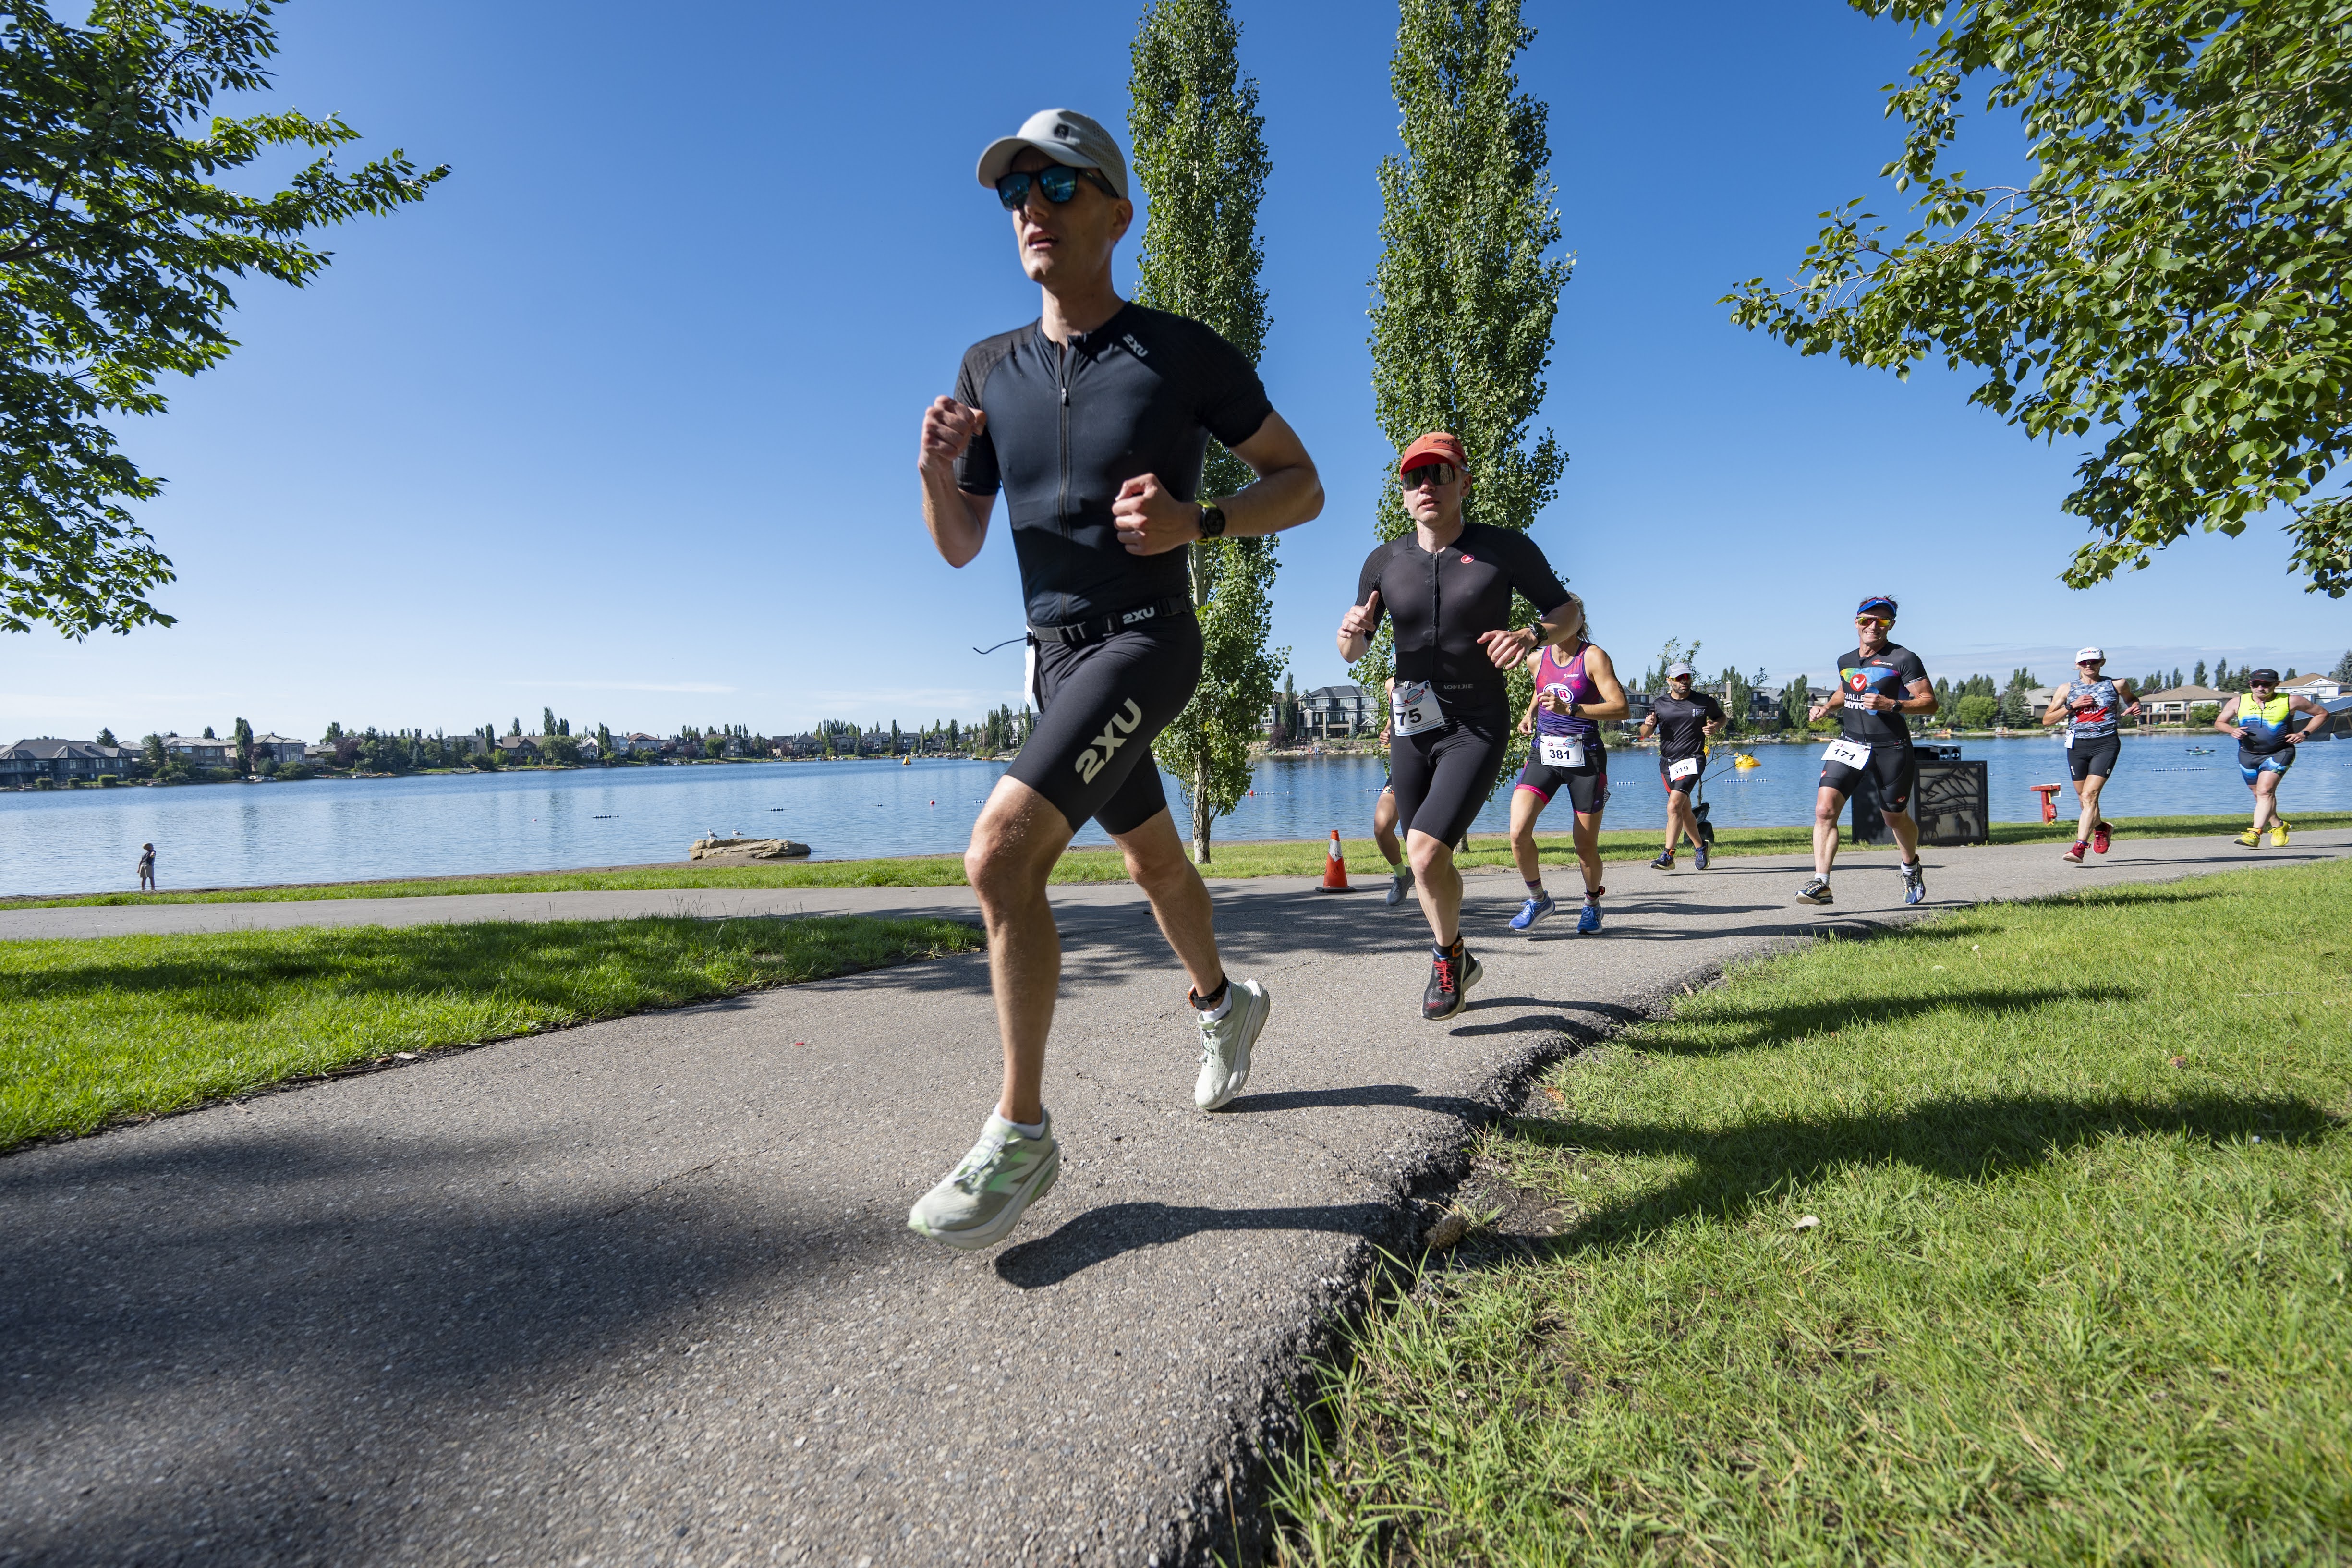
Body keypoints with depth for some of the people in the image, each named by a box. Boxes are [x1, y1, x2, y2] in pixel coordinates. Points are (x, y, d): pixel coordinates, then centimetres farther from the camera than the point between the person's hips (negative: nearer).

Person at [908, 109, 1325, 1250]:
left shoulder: (1185, 354, -7)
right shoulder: (990, 370, 6)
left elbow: (1302, 484, -1)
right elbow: (959, 547, 9)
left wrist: (1197, 521, -19)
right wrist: (935, 470, -13)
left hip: (1146, 643, -6)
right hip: (1053, 653, 7)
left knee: (1002, 849, -23)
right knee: (1151, 859, 21)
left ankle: (1020, 1133, -10)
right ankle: (1223, 1003, 48)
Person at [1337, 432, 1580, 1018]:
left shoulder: (1505, 547, -5)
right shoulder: (1385, 562, 2)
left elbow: (1567, 611, 4)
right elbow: (1353, 652, 9)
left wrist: (1533, 635, -19)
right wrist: (1352, 631, -16)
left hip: (1477, 728, -4)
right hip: (1411, 728, 4)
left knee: (1426, 852, -20)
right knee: (1430, 861, 14)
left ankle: (1447, 955, 9)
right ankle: (1460, 963, 40)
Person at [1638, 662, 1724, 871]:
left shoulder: (1704, 702, 0)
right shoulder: (1660, 704, 5)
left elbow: (1723, 717, 18)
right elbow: (1645, 734, 9)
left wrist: (1715, 727, -5)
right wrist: (1648, 725, -15)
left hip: (1691, 760, -4)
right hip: (1667, 762, 4)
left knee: (1674, 806, -20)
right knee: (1684, 810, 16)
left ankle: (1668, 856, -20)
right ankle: (1700, 846, 37)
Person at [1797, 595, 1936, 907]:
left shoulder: (1903, 659, -6)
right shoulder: (1845, 661, 10)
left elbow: (1930, 702, -9)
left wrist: (1892, 705, -24)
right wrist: (1827, 707, 11)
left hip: (1891, 749, -3)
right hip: (1850, 743, 4)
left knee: (1896, 819, 13)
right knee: (1824, 810, -16)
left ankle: (1912, 868, 45)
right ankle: (1821, 883, -17)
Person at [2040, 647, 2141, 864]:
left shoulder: (2116, 685, 8)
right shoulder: (2067, 689, 8)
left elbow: (2132, 699, 29)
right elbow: (2047, 719, 4)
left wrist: (2135, 706, 7)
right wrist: (2072, 706, -8)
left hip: (2106, 744, -3)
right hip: (2077, 745, 3)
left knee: (2089, 796, -16)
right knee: (2084, 798, 13)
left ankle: (2079, 848, -21)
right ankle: (2102, 827, 45)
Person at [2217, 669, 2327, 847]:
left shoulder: (2290, 701, -3)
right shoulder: (2237, 702, 1)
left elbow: (2322, 713, 8)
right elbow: (2219, 722, 12)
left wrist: (2304, 733, -6)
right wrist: (2232, 730, -11)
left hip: (2279, 754, -4)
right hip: (2248, 755, 4)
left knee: (2265, 791, -19)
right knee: (2261, 795, 16)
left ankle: (2254, 833, -25)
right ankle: (2278, 825, 39)